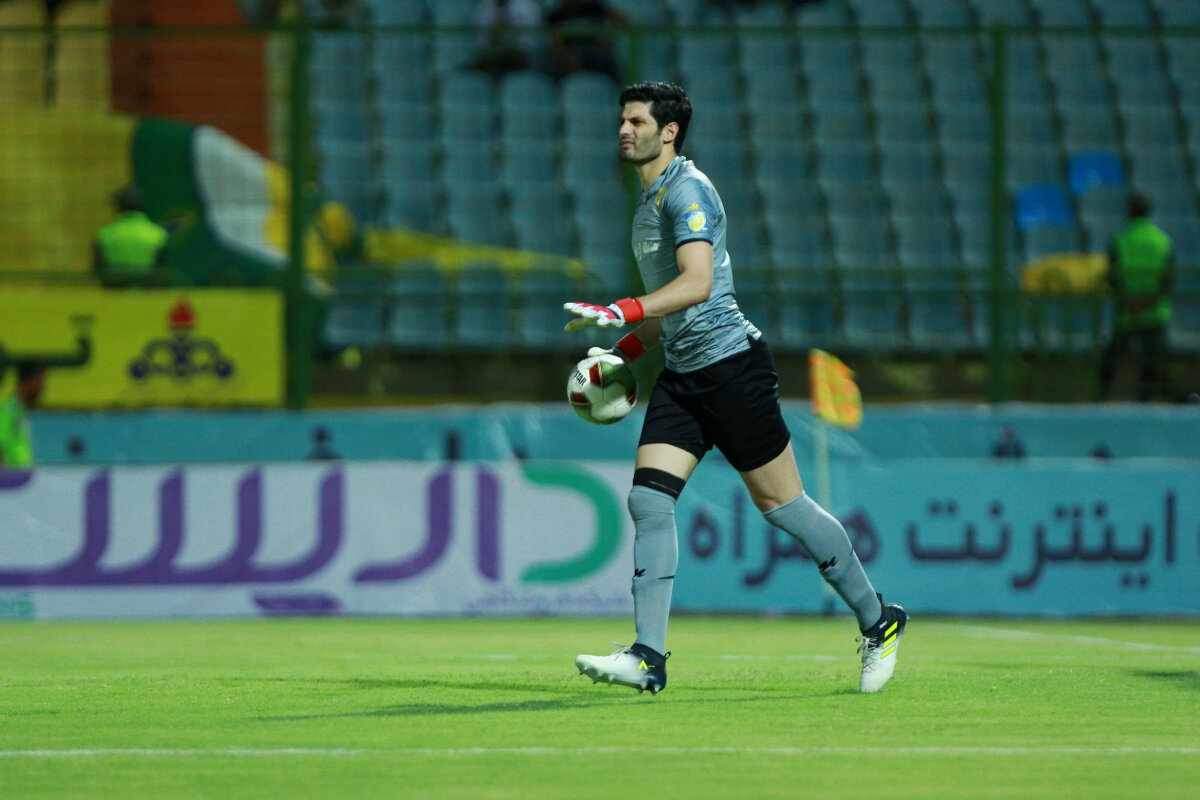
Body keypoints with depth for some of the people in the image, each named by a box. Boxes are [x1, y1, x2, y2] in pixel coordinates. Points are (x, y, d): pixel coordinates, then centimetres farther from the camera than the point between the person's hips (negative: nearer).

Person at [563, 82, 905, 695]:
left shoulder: (686, 189, -13)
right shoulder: (651, 197, 17)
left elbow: (697, 284, -27)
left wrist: (620, 314, -35)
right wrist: (626, 350, 21)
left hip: (731, 362, -9)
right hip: (681, 374, 9)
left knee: (782, 505, -1)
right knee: (649, 500, -7)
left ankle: (877, 620, 15)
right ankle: (648, 657, -11)